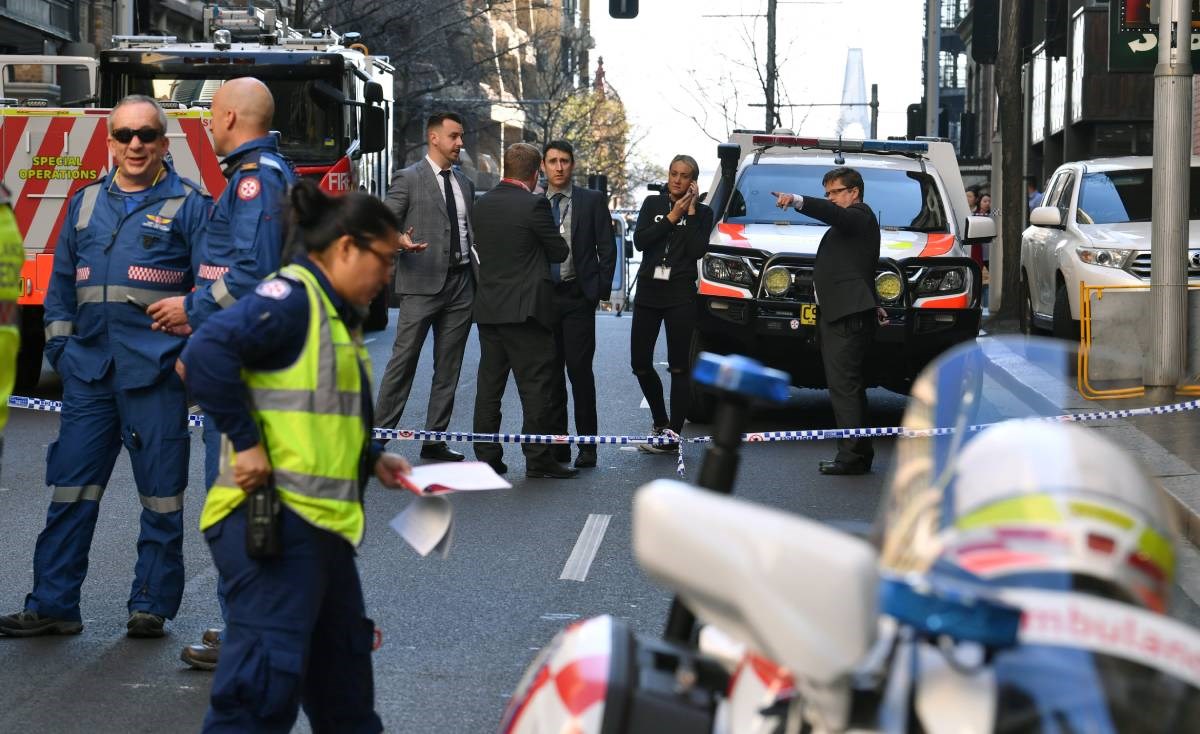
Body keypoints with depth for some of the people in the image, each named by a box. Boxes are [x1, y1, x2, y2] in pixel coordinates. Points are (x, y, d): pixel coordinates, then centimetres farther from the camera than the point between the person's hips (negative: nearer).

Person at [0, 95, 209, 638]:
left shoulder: (189, 205, 1)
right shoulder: (86, 202, 14)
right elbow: (62, 279, 20)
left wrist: (192, 354, -9)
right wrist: (60, 342, 9)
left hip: (155, 372, -4)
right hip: (89, 370, 4)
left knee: (161, 493, 2)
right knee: (71, 489, 5)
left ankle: (151, 606, 12)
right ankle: (53, 605, 11)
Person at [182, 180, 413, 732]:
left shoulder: (340, 317, 19)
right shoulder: (290, 297, -13)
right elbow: (207, 352, -27)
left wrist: (372, 460, 12)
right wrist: (244, 440, -24)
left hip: (323, 522, 10)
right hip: (273, 519, -10)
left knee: (342, 671, 22)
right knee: (267, 678, -10)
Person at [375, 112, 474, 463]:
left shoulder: (465, 183, 17)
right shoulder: (409, 179, -2)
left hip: (461, 285, 6)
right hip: (422, 284, -6)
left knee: (448, 366, 7)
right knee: (404, 360, -6)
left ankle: (435, 439, 12)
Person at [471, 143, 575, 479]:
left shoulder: (482, 204, 7)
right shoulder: (534, 205, -13)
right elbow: (560, 252, -5)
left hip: (488, 308, 6)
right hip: (525, 308, -6)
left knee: (489, 385, 10)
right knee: (536, 386, -1)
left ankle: (487, 456, 13)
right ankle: (538, 459, 0)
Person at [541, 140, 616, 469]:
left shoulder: (592, 201, 2)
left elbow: (607, 248, 2)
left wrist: (601, 290, -4)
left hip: (578, 296, -3)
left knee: (579, 369, -7)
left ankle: (587, 444, 0)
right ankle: (558, 444, 13)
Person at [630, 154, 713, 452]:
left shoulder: (702, 213, 5)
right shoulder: (653, 204, 10)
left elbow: (698, 251, -10)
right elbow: (639, 241, -4)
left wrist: (691, 211, -8)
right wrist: (673, 216, -7)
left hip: (680, 294, -3)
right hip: (648, 291, 3)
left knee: (678, 367, -3)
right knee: (640, 363, 4)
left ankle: (672, 436, -1)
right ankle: (660, 421, 24)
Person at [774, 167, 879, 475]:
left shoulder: (860, 216, -5)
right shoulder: (850, 222, 27)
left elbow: (835, 214, -26)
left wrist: (798, 201, -38)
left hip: (848, 318, -11)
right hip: (836, 316, 11)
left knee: (843, 385, -14)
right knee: (849, 387, 12)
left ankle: (851, 455, -16)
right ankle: (859, 453, 15)